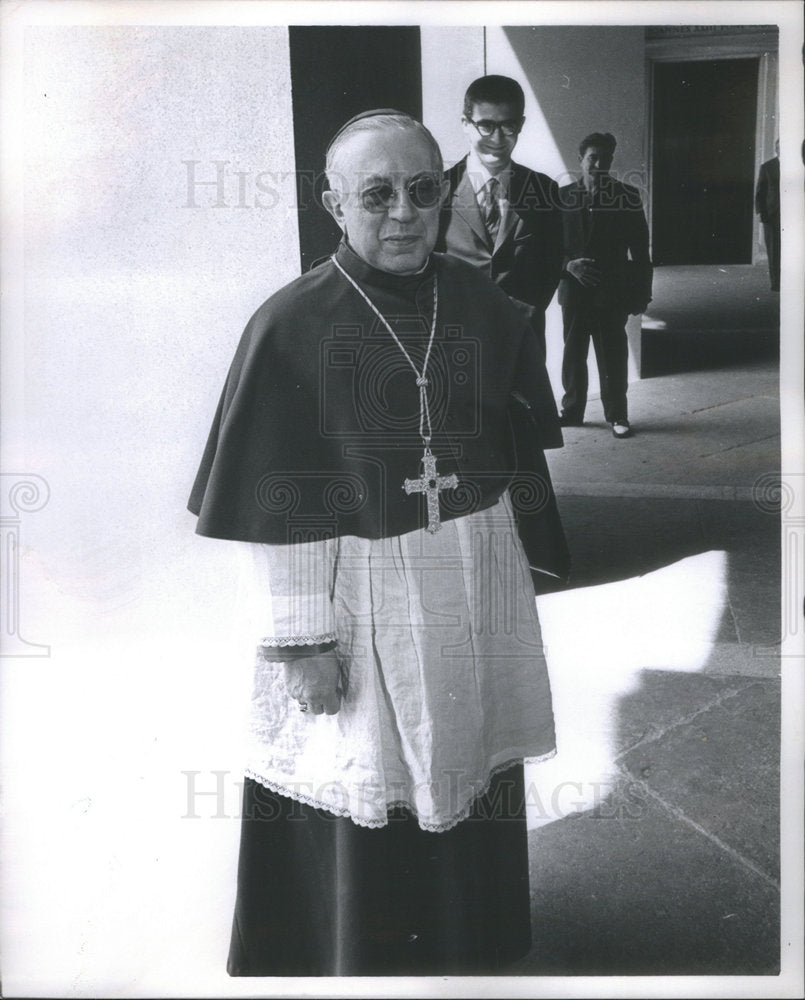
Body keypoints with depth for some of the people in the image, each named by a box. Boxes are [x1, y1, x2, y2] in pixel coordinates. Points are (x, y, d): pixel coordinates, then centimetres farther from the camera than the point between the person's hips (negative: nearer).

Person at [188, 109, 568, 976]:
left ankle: (469, 940, 45)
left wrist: (531, 557, 10)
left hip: (478, 583, 4)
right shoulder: (289, 324, -12)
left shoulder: (482, 305, 0)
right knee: (362, 796, 9)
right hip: (356, 589, -4)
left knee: (469, 777, 19)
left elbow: (530, 442, 9)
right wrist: (300, 637, -13)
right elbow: (276, 503, -12)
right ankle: (366, 961, 36)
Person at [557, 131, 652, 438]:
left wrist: (641, 292, -1)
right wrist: (568, 265, -13)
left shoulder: (627, 197, 1)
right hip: (574, 289, 2)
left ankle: (617, 415, 11)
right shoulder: (563, 197, 4)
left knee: (613, 356, 1)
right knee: (573, 353, 9)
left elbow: (640, 249, 3)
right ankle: (572, 410, 22)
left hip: (612, 291, -2)